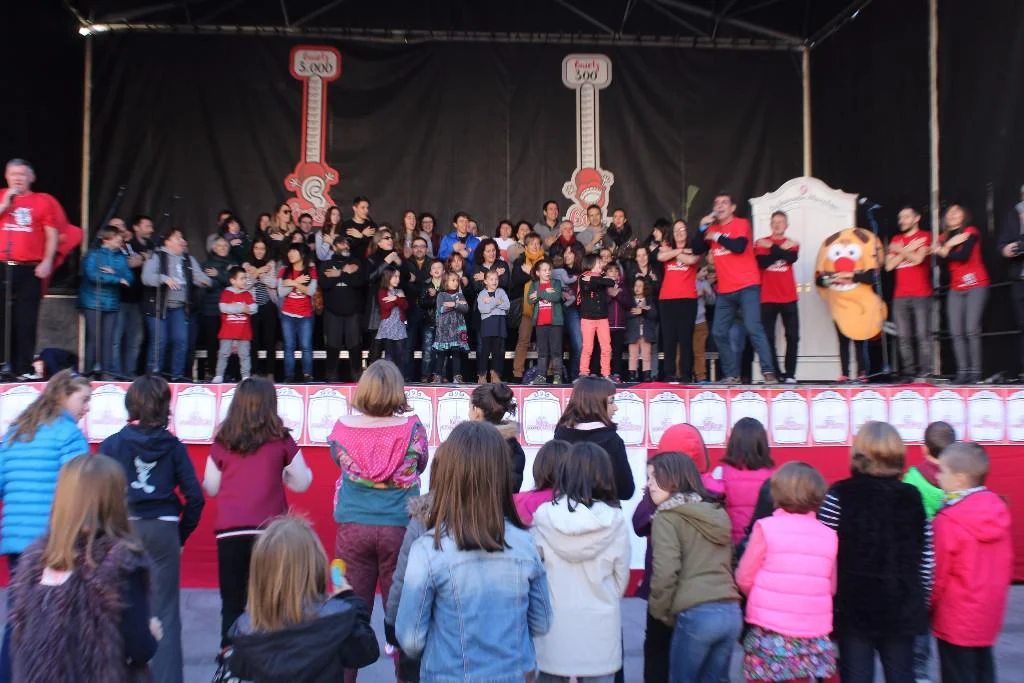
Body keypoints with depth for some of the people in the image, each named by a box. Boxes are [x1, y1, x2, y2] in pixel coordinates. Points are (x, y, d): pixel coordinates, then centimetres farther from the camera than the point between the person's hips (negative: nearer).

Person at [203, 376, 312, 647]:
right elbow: (302, 483, 5)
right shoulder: (280, 439, -1)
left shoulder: (222, 441, 3)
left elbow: (210, 488, 12)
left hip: (229, 531, 2)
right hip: (268, 530, -1)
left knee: (232, 603, 10)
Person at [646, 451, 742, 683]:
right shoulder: (718, 514, 17)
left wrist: (661, 612, 1)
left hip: (696, 615, -7)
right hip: (731, 612, 7)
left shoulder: (667, 517, -5)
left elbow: (665, 573, -13)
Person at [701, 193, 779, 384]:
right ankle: (732, 374, 9)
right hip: (725, 291, 6)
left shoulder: (741, 224, -1)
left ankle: (768, 371, -14)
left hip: (747, 287, -6)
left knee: (753, 328, -16)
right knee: (719, 333, 1)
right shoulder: (712, 229, 14)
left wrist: (717, 236, -7)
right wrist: (703, 227, -3)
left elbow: (739, 246, -18)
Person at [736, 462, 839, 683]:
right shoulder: (828, 535, 3)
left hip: (769, 632, -3)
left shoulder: (766, 527, -8)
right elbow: (831, 587, 11)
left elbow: (744, 578, -2)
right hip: (814, 635, 4)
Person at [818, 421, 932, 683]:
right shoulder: (913, 497, 0)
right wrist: (920, 603, 15)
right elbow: (927, 560, 3)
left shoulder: (839, 496, -11)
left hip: (853, 607, -3)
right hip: (902, 609, 3)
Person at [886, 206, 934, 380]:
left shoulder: (925, 236, 5)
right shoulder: (896, 240, 19)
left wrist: (901, 250, 2)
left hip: (921, 295, -4)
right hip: (900, 296, 4)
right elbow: (889, 265, 8)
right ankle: (909, 373, 3)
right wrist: (909, 249, 1)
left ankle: (925, 372, -9)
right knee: (904, 337, 0)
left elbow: (918, 258, -10)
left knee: (923, 335, -10)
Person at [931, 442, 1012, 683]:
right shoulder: (999, 509, -3)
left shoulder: (948, 520, -23)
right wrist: (993, 595, 19)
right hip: (989, 615, 6)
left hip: (956, 620, -6)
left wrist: (928, 606, 0)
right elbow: (1007, 563, 6)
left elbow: (938, 575, -15)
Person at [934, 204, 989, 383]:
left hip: (976, 286, -5)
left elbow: (963, 256, -14)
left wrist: (944, 252, -2)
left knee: (972, 330, -14)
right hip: (955, 289, 5)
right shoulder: (944, 237, 15)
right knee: (956, 332, -5)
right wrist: (949, 244, -9)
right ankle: (962, 371, -5)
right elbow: (941, 261, 1)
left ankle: (975, 371, -10)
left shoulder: (971, 232, 0)